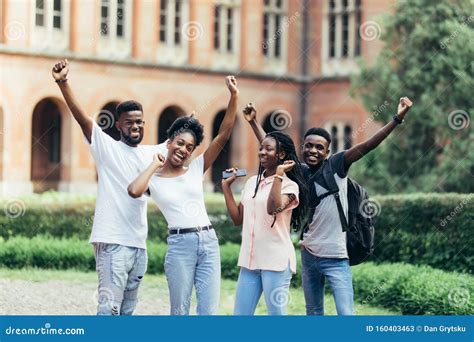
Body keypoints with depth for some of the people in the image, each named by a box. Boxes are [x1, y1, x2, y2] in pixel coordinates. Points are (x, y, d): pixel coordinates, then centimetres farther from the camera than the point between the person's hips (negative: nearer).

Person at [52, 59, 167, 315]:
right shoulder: (107, 147, -2)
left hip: (139, 244, 7)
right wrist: (63, 83, -27)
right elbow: (81, 117, -15)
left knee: (128, 309, 11)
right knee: (110, 306, -14)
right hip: (112, 242, -7)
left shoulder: (151, 153, 15)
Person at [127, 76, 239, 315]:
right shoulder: (155, 180, 3)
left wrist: (234, 97, -4)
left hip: (209, 242, 3)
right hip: (180, 244, -3)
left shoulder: (196, 169, 11)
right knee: (180, 311, 4)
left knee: (209, 311, 1)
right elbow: (134, 190, -22)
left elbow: (223, 135, 5)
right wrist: (155, 165, -6)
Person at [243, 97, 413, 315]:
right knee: (313, 313, 15)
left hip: (336, 258, -6)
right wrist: (253, 122, 15)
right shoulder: (300, 172, 6)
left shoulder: (336, 165, -7)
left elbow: (367, 146, -17)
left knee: (346, 315, -12)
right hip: (309, 255, 6)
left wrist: (398, 118, -26)